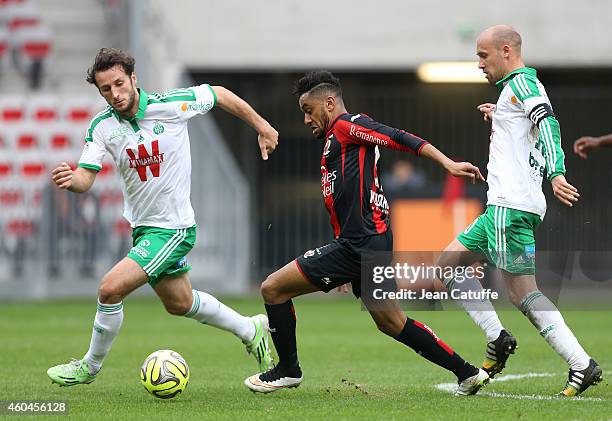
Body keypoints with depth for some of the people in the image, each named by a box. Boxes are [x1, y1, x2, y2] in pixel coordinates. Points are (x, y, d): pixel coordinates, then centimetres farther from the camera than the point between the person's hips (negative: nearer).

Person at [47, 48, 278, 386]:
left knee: (110, 289, -17)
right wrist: (69, 180, -37)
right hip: (142, 227, 6)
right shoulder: (101, 126, -7)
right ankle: (250, 330, 46)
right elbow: (85, 178, -13)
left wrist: (262, 127, 5)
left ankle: (89, 367, 4)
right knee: (179, 303, 23)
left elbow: (220, 95, -3)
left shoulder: (169, 105, -18)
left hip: (174, 228, -6)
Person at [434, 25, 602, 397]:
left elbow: (548, 124, -24)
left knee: (523, 293, -12)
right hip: (502, 206, 11)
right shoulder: (516, 88, 23)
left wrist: (556, 174, -37)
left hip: (511, 207, -11)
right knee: (449, 262, 12)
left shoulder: (522, 83, -7)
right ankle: (497, 339, 2)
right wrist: (498, 120, 24)